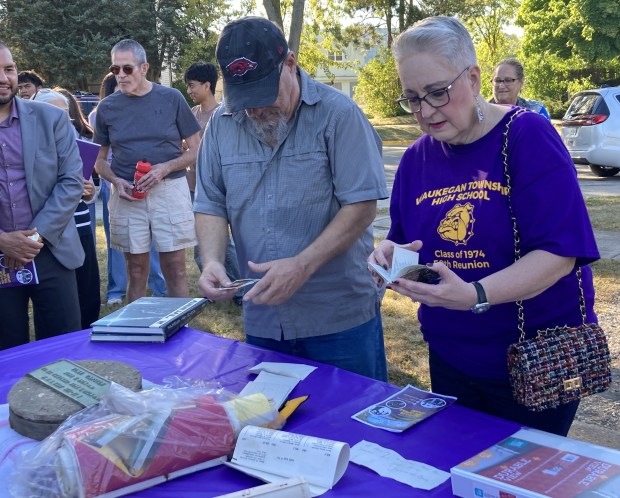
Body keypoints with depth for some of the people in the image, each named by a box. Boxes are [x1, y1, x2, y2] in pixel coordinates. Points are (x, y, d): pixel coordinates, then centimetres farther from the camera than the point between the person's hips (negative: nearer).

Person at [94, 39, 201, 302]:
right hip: (127, 194, 2)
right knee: (136, 271, 8)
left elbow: (195, 151, 2)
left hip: (170, 190, -2)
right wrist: (116, 181, -7)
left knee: (175, 270, 1)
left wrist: (165, 168, -14)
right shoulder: (107, 107, 6)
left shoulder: (171, 98, 0)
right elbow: (100, 159, 13)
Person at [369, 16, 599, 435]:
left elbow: (558, 254, -21)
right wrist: (391, 253, -14)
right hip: (451, 360, 5)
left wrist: (474, 296, -34)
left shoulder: (529, 136, -15)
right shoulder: (417, 158, 1)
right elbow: (403, 240, 10)